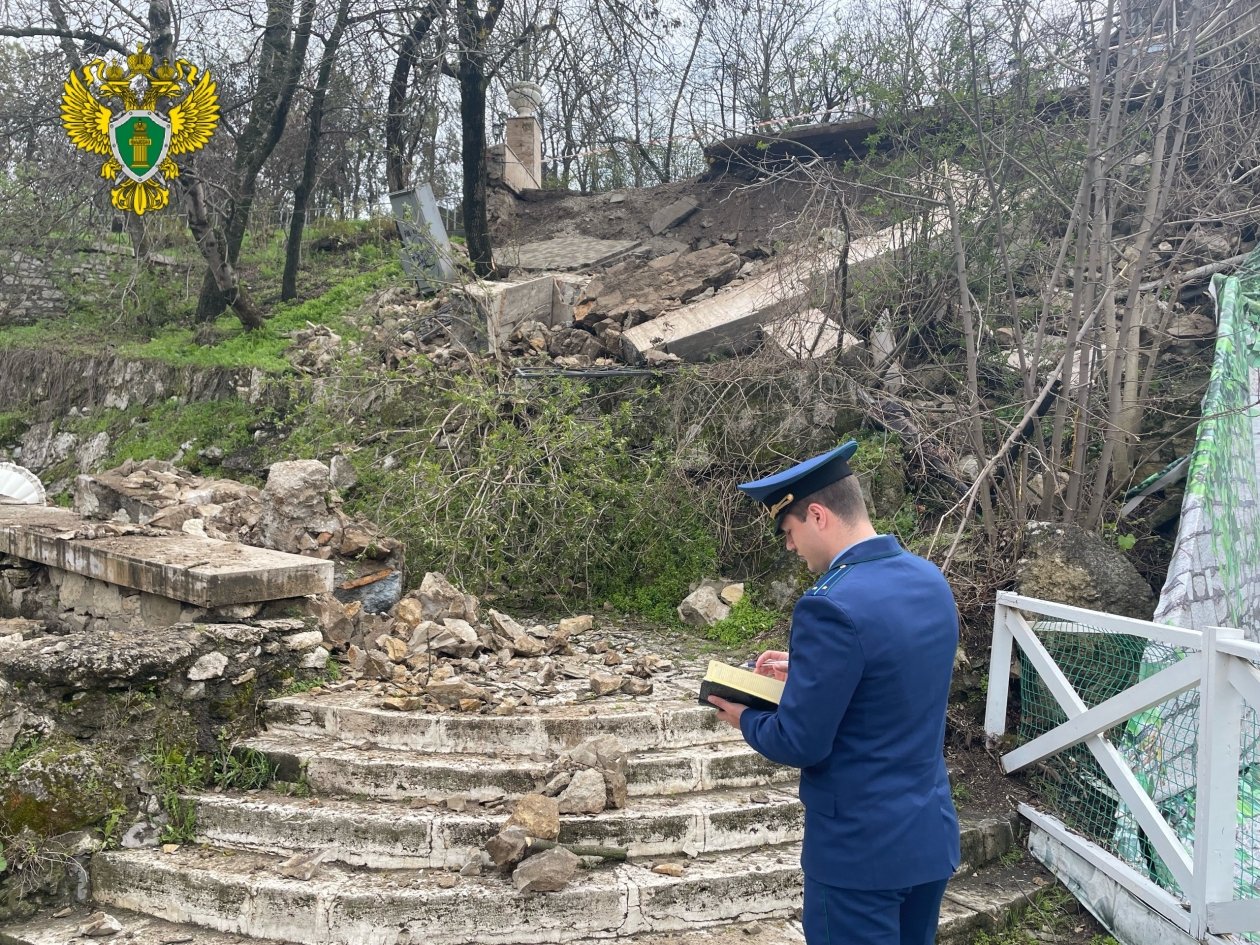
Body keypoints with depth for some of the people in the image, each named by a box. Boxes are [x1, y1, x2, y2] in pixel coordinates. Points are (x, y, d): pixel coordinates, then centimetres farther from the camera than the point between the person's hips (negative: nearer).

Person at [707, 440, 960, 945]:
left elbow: (801, 744, -20)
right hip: (931, 834, 8)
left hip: (862, 847, -8)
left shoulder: (832, 606, -25)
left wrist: (747, 719, 0)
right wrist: (806, 671, 14)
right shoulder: (930, 579, 2)